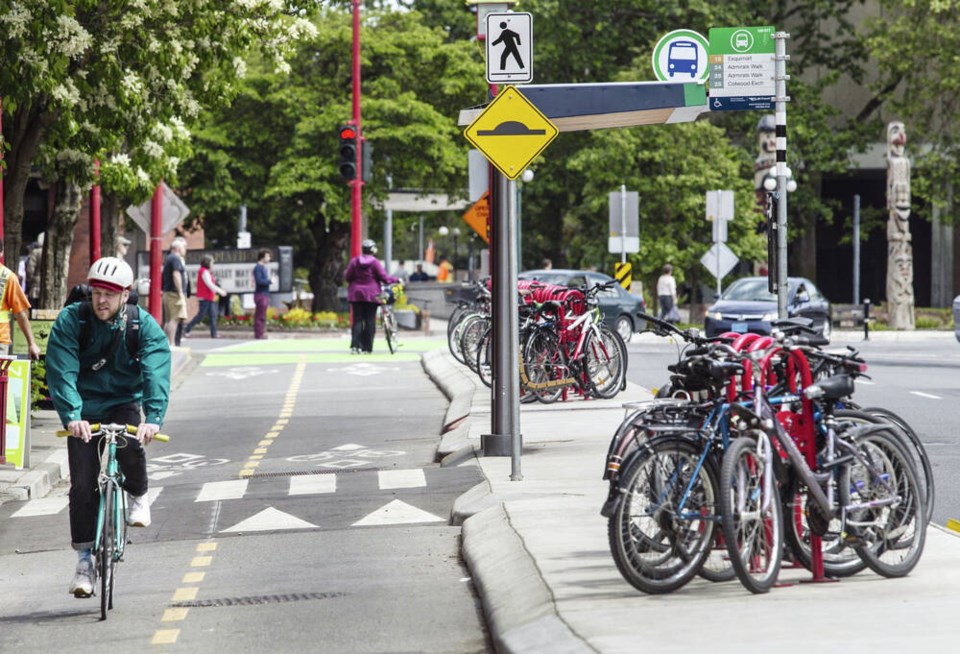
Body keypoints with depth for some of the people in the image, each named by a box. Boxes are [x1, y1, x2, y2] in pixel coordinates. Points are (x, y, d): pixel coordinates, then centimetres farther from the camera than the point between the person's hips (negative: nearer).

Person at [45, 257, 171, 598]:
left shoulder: (144, 326, -13)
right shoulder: (70, 320, -14)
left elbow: (156, 373, -24)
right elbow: (61, 372, -23)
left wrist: (153, 419, -40)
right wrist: (72, 416, -39)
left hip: (123, 404, 0)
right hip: (83, 410, 0)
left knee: (130, 446, -31)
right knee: (82, 485, -8)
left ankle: (137, 495, 1)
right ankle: (85, 559, 2)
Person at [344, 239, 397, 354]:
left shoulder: (354, 261, 0)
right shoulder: (375, 262, -8)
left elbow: (347, 277, 0)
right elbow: (384, 278, -9)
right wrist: (396, 280, 6)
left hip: (356, 294, 2)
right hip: (371, 295, -2)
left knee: (357, 320, 5)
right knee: (370, 321, 4)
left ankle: (355, 345, -9)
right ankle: (367, 348, 2)